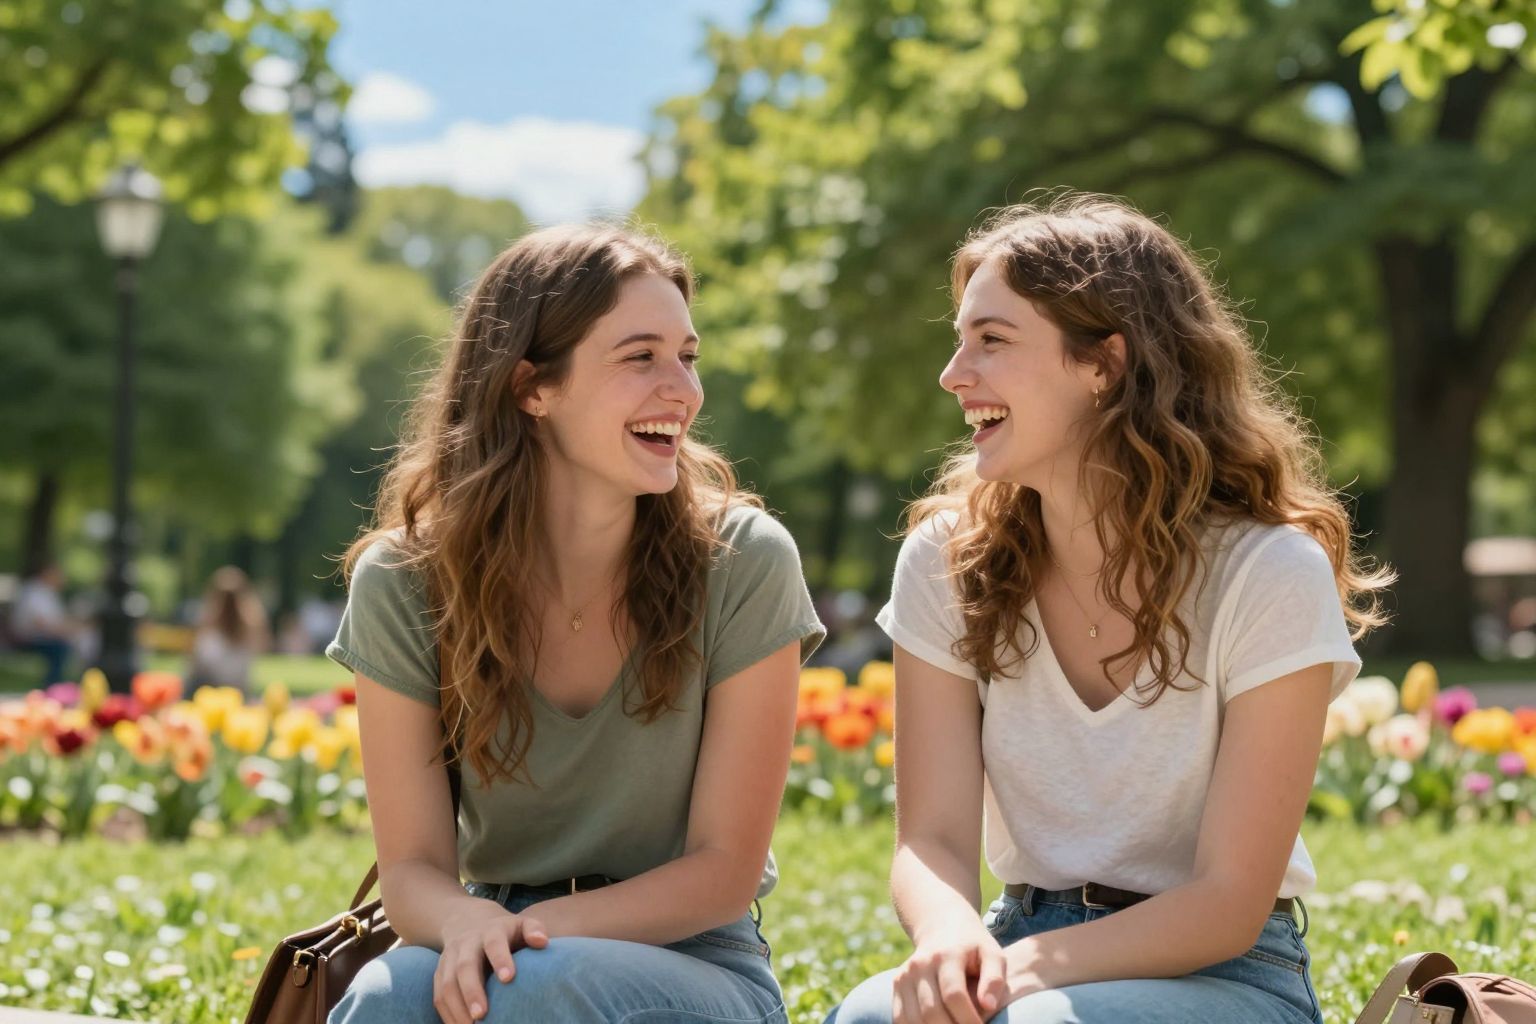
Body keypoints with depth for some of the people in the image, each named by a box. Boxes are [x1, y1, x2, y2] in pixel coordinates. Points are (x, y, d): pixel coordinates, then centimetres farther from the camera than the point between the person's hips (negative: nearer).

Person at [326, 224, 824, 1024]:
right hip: (505, 950, 2)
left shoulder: (743, 563, -11)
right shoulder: (401, 584, -6)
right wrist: (468, 923, -28)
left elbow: (725, 870, -9)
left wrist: (535, 931, -23)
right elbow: (413, 866, -4)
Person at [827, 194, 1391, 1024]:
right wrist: (950, 936, -28)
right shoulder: (946, 560, -2)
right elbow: (932, 839, -5)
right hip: (1027, 945, 3)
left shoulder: (1271, 575, -13)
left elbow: (1229, 904, -14)